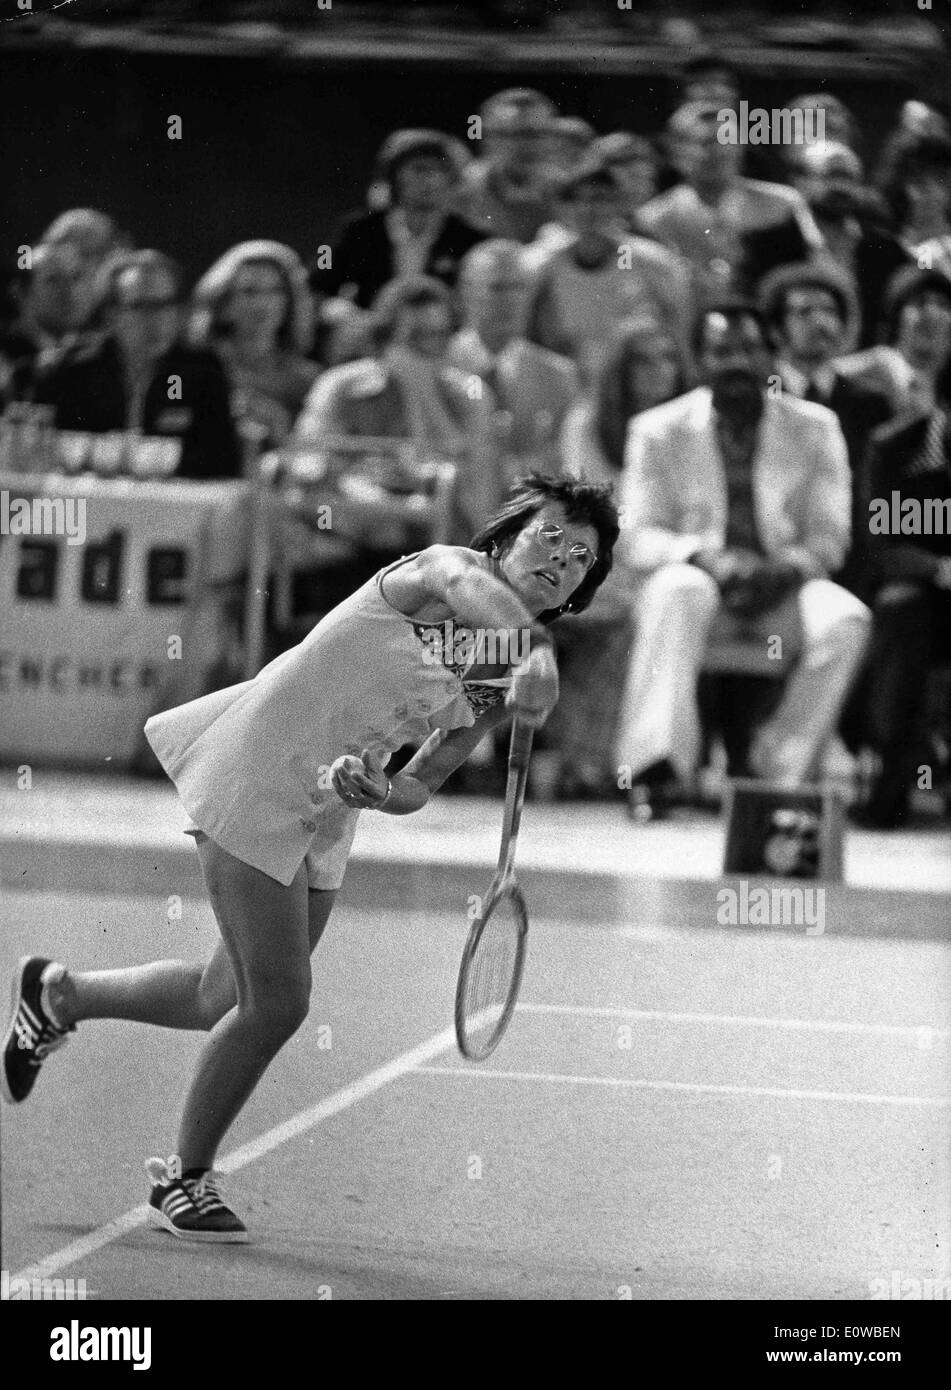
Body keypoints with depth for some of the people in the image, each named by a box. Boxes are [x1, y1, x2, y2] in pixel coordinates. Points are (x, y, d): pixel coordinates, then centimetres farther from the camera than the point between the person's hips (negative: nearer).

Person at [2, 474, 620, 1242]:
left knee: (221, 1003, 13)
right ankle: (186, 1179, 13)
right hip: (255, 781, -8)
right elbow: (464, 586, -41)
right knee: (278, 1003, -9)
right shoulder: (439, 568, -14)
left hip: (323, 820, 8)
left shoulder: (502, 683, 8)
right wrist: (539, 653, -59)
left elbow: (419, 787, 9)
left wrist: (377, 791, -14)